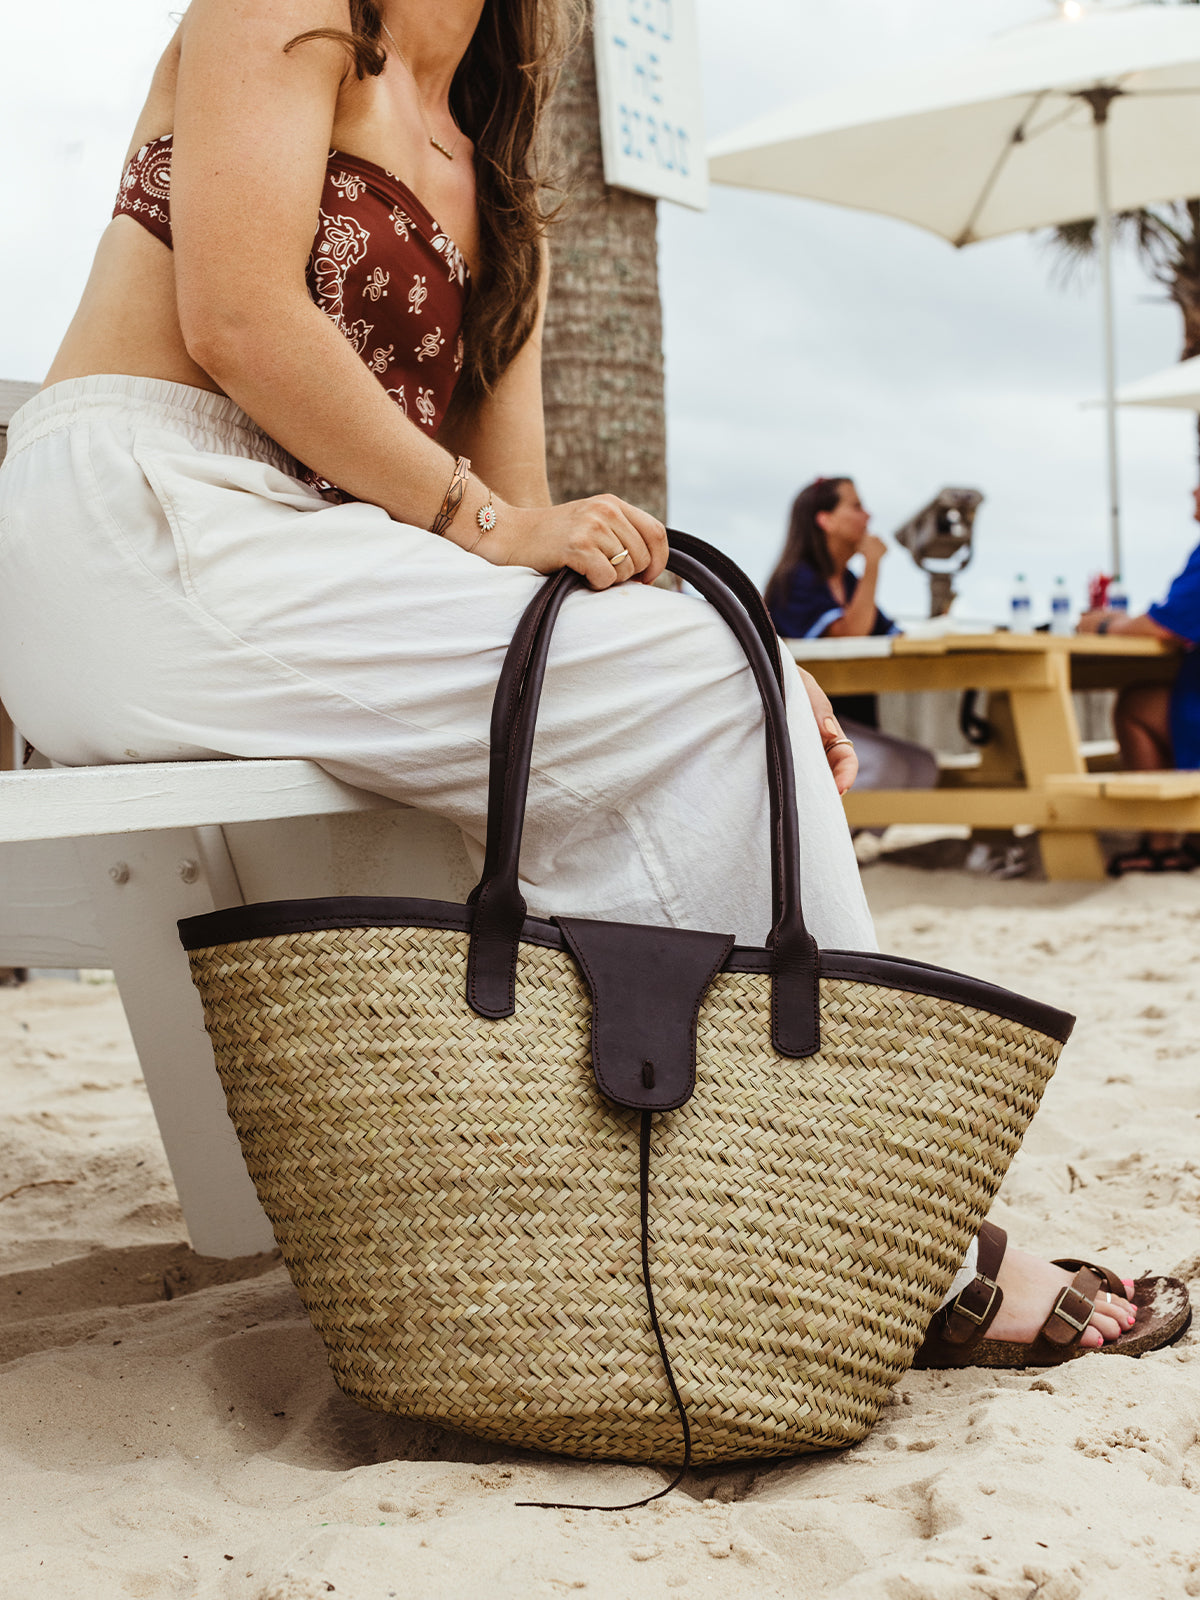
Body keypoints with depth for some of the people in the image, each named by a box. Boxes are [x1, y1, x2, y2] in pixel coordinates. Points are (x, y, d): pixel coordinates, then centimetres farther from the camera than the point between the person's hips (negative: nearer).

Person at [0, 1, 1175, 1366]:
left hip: (288, 567, 8)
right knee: (706, 691, -19)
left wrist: (732, 688, -2)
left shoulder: (505, 215, 24)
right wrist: (480, 522, -12)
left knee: (733, 701, -9)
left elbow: (530, 524, 14)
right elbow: (237, 319, -13)